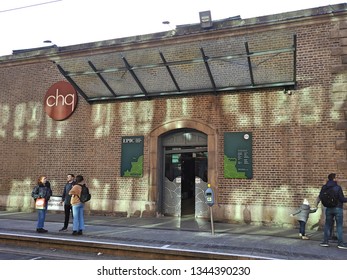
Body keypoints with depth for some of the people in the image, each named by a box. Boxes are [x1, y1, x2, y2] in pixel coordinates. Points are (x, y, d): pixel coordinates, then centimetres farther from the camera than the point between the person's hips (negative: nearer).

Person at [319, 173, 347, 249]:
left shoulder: (324, 187, 2)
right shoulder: (338, 187, -12)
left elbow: (320, 197, 5)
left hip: (328, 209, 4)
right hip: (338, 208, -4)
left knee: (327, 225, 10)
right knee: (339, 226, 3)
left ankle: (325, 241, 10)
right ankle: (340, 243, 4)